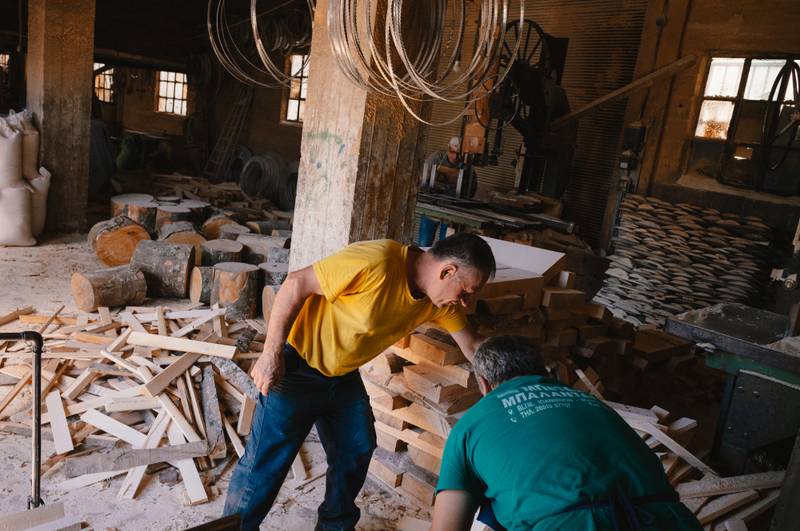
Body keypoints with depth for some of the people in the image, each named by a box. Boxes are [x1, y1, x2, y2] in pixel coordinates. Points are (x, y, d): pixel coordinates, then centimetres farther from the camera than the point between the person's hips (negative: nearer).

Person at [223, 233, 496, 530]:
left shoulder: (439, 300, -7)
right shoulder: (377, 261, -32)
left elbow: (471, 344, 8)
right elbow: (297, 284, -26)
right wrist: (272, 354, -25)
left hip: (344, 377, 7)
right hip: (298, 368, -7)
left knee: (357, 452, 13)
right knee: (266, 462, -1)